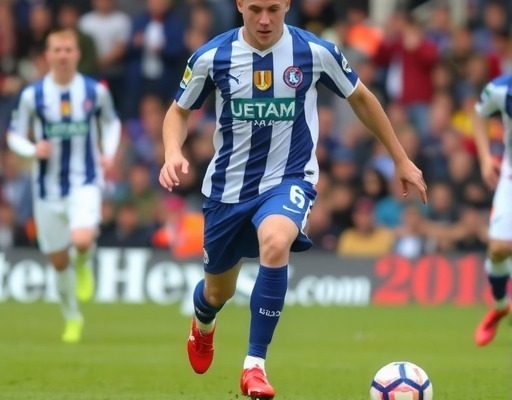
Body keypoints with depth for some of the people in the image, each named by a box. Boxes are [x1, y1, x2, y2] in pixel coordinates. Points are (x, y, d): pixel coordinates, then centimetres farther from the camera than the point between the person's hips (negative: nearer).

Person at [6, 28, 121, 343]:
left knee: (82, 241, -28)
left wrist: (109, 153, -1)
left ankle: (84, 264, 10)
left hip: (85, 183, -1)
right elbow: (15, 136, 4)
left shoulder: (96, 92, -2)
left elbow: (111, 122, 16)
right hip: (48, 186, 1)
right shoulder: (33, 95, -4)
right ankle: (72, 318, 31)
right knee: (58, 260, 8)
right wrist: (33, 149, -17)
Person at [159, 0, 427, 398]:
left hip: (289, 179, -2)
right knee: (218, 293, 15)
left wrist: (401, 160, 9)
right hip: (228, 186, 2)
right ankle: (202, 326, 57)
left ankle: (255, 365, -25)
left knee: (275, 244, -35)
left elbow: (361, 98, 5)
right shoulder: (212, 57, -10)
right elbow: (179, 111, 5)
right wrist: (173, 153, -17)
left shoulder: (316, 52, -11)